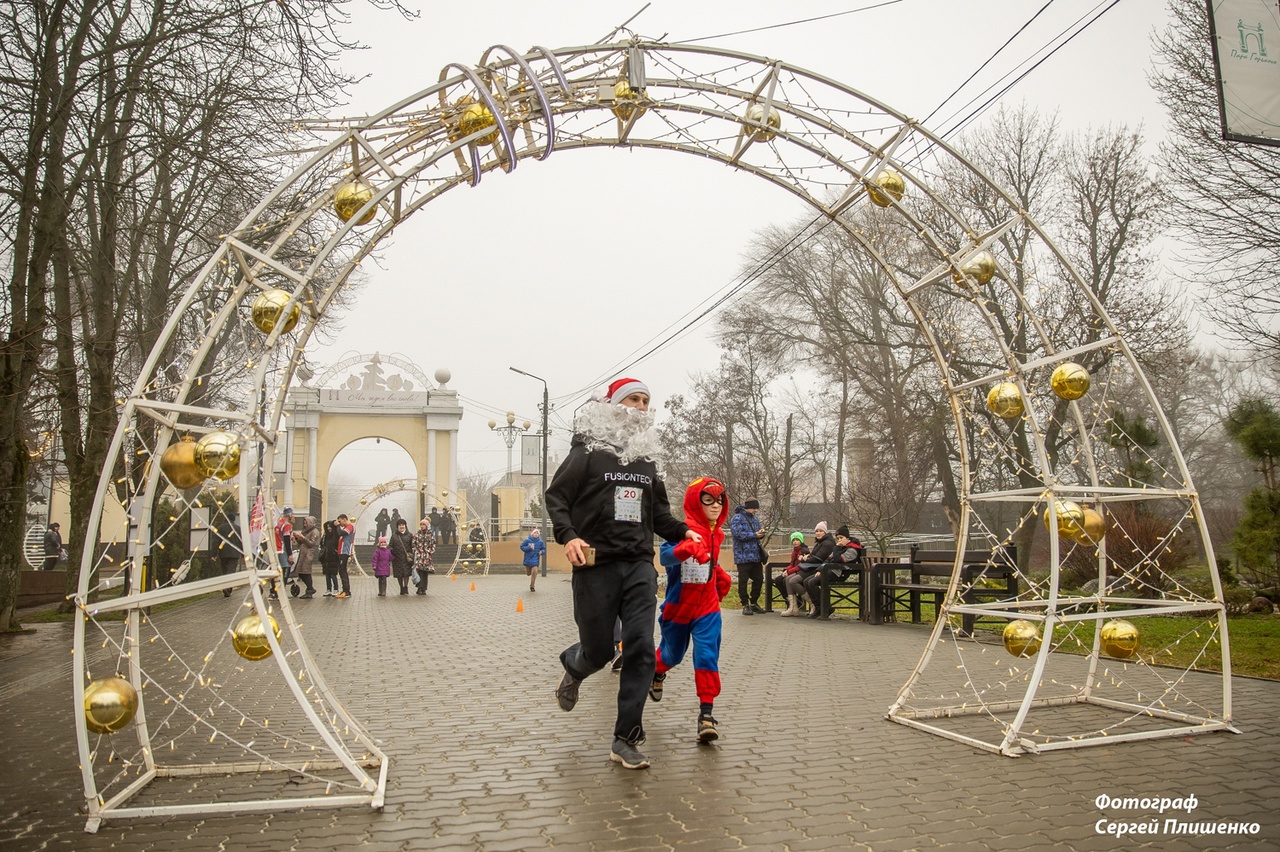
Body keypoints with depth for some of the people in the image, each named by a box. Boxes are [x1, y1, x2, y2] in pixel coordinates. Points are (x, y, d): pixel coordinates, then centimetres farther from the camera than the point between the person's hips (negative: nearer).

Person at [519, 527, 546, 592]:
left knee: (534, 572, -16)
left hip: (535, 560, 0)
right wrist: (528, 548, -19)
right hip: (528, 559, 0)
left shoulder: (540, 542, -5)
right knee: (528, 573, 12)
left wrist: (541, 551, -13)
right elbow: (521, 547, -4)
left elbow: (544, 549, 9)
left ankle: (532, 586, 0)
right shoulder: (527, 540, -11)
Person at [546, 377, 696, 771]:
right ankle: (573, 668, 43)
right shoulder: (587, 451, -2)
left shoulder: (646, 458, 15)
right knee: (599, 650, 4)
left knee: (640, 648, -5)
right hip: (596, 564, -4)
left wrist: (682, 532, 9)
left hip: (639, 565, 4)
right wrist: (568, 536, -21)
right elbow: (556, 496, -5)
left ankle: (626, 739, 7)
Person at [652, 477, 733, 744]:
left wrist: (722, 577, 8)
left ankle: (706, 714, -5)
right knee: (673, 653, 18)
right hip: (678, 607, -3)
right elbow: (665, 556, -38)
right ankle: (657, 672, 53)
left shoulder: (716, 534, 3)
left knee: (707, 655, -11)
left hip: (707, 607, 3)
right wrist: (686, 548, -56)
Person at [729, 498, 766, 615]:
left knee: (758, 579, 10)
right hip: (743, 556, -7)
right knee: (743, 580, -1)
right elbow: (738, 534, -19)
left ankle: (754, 603, 23)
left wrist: (761, 533, -4)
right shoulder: (737, 518, -7)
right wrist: (754, 535, -17)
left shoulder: (755, 519, 16)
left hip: (756, 556, 7)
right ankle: (745, 605, 8)